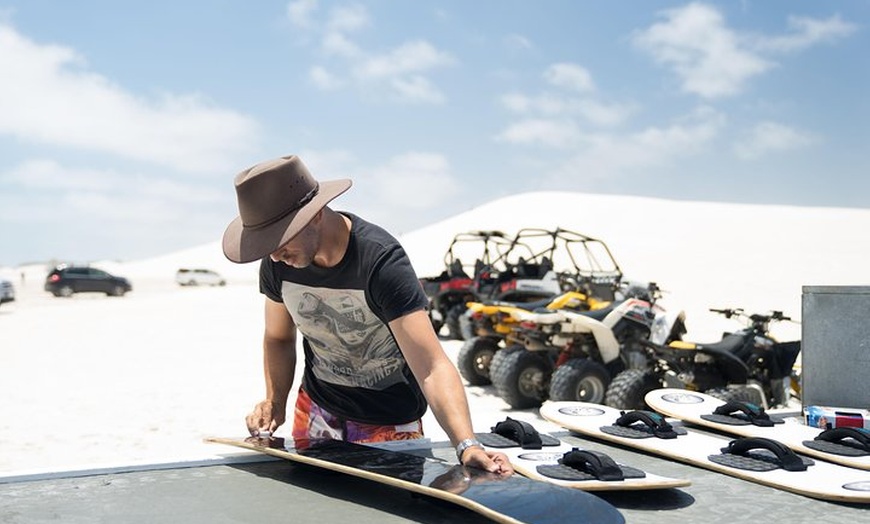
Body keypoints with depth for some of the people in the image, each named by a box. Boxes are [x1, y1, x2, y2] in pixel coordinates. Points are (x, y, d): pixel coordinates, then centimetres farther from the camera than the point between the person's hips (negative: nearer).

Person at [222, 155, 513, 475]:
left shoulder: (380, 262, -31)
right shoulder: (277, 264, -14)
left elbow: (432, 367, -37)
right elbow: (278, 338, 4)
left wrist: (466, 445, -50)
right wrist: (275, 403, -12)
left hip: (389, 422, -4)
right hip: (314, 413, 5)